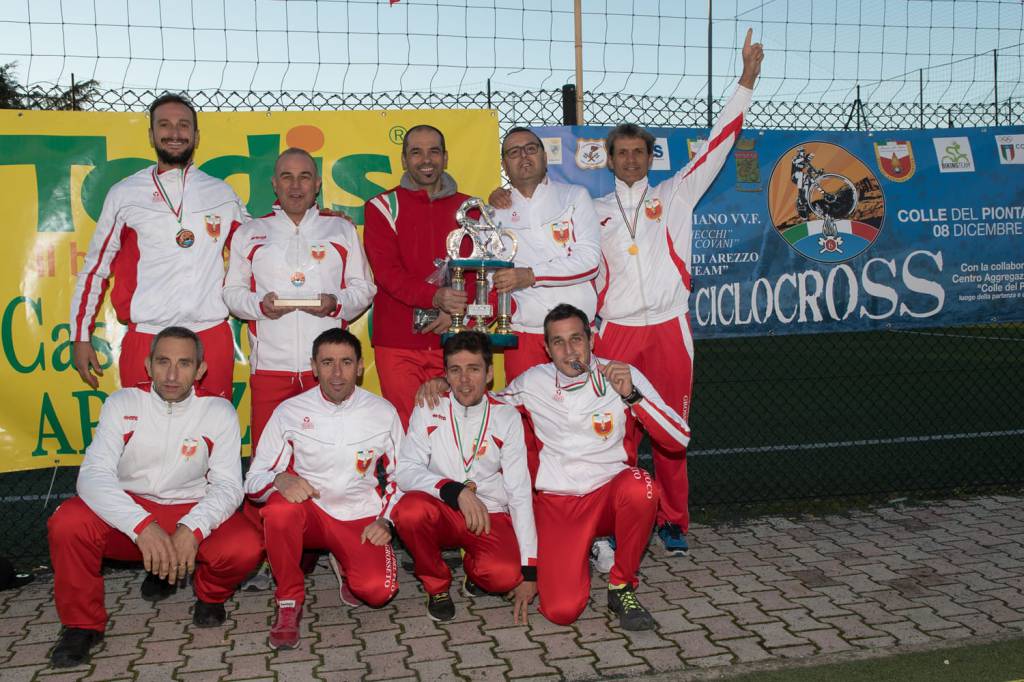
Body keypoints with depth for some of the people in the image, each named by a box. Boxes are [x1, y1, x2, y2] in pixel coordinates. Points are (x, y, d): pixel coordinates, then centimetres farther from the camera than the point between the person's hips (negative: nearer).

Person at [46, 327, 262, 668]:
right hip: (129, 508, 1)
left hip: (193, 510, 0)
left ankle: (211, 594, 9)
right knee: (67, 523, -28)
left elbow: (227, 484, -12)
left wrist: (193, 528, -33)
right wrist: (142, 526, -36)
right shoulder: (122, 404, -8)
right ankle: (82, 624, -3)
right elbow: (93, 474, -19)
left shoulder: (218, 412, -8)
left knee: (245, 548, -29)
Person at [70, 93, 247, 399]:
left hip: (212, 339, 1)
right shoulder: (124, 194, 7)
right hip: (145, 339, -1)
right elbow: (95, 269, 11)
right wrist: (81, 338, 8)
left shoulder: (223, 195, 9)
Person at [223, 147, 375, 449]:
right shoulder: (249, 233, 13)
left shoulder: (342, 229, 13)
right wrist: (260, 305, -9)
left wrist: (336, 304, -8)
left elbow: (363, 287, 12)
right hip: (269, 365, 0)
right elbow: (232, 291, 12)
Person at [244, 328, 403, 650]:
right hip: (309, 512, -1)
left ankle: (344, 563, 13)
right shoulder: (289, 412, -2)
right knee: (280, 509, -36)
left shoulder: (383, 412, 1)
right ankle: (289, 601, -12)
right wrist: (280, 480, -25)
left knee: (378, 590, -25)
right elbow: (255, 479, -2)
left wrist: (385, 520, -3)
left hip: (361, 518, 1)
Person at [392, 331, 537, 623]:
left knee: (506, 575, -30)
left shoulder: (507, 417, -2)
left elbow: (520, 493, -4)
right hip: (441, 512, 0)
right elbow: (404, 471, -12)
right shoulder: (428, 410, -2)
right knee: (409, 509, -34)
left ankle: (474, 568, 10)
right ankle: (436, 585, -3)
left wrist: (529, 570, -8)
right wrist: (455, 490, -29)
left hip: (489, 516, 0)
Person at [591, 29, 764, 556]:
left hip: (670, 329, 0)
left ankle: (673, 522, 18)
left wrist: (746, 81, 1)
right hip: (615, 332, 0)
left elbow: (715, 148, 5)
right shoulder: (596, 212, 13)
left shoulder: (674, 196, 10)